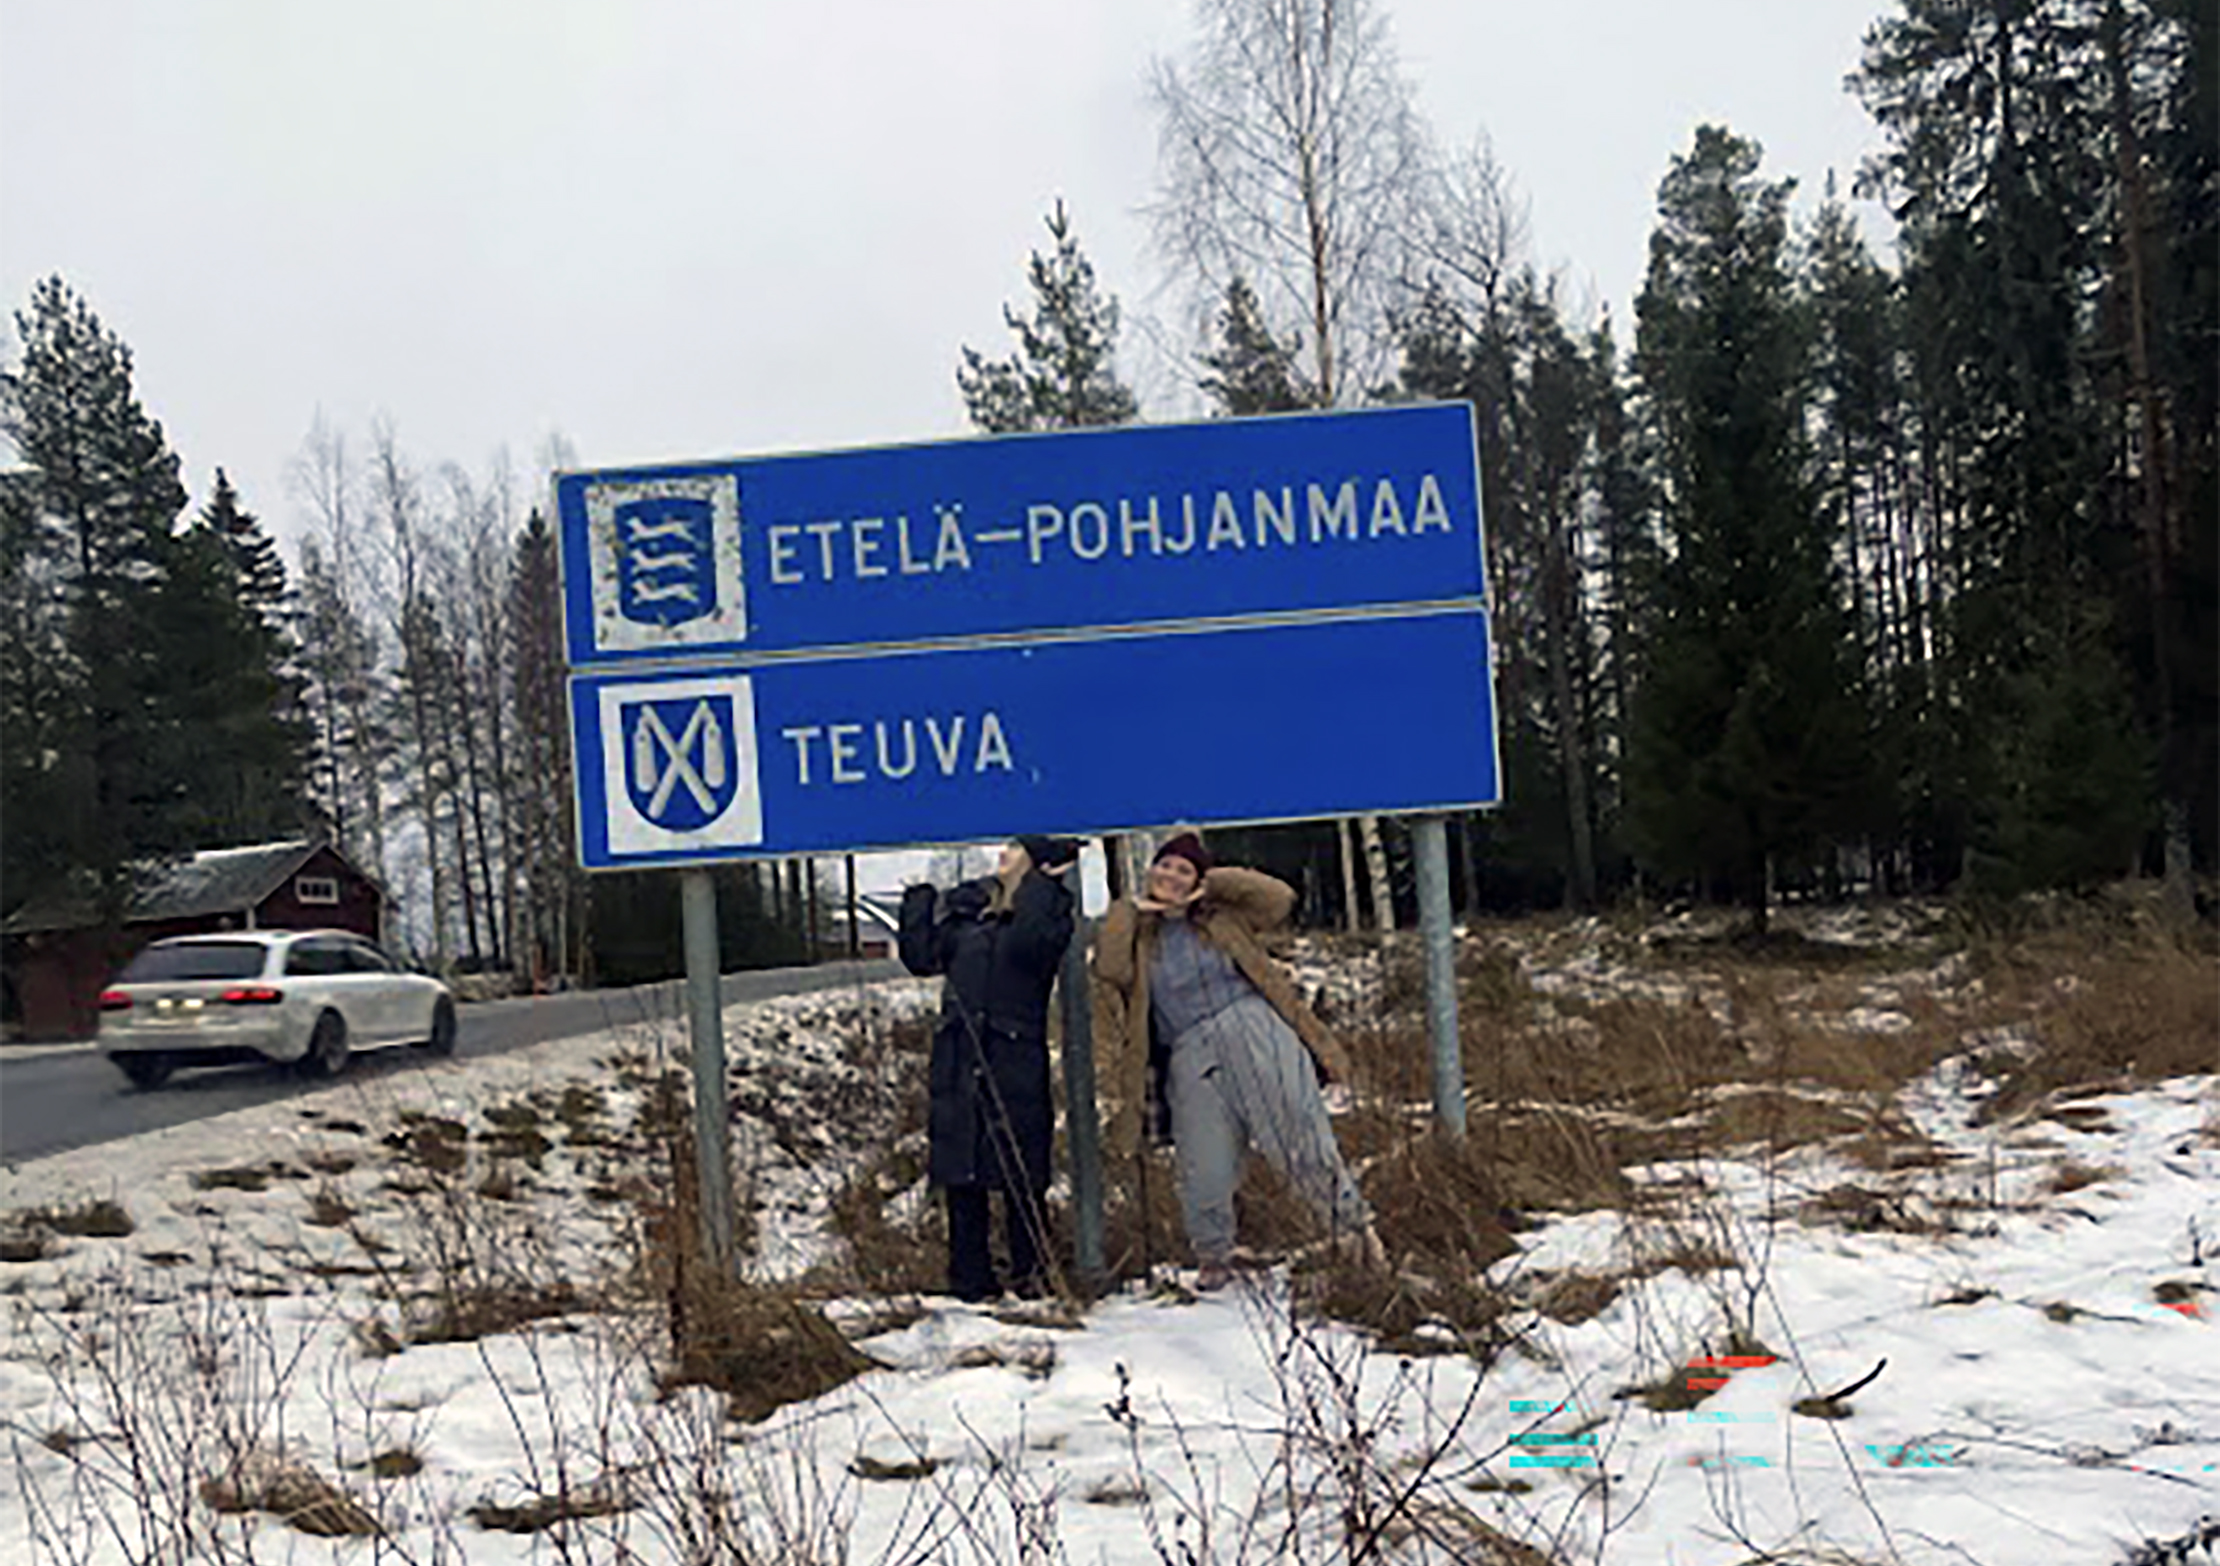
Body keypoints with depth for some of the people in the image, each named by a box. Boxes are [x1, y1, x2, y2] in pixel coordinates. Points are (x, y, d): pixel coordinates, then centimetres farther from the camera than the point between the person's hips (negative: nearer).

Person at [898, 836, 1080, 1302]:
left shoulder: (1050, 910, -1)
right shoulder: (965, 906, 15)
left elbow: (1027, 944, -23)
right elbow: (922, 958, 15)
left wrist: (1038, 882, -13)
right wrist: (920, 902, 11)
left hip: (1016, 1059, -5)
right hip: (957, 1058, 5)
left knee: (1021, 1176, -3)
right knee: (960, 1175, 8)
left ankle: (1031, 1272, 9)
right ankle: (970, 1278, 17)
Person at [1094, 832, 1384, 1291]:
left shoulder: (1223, 917, 13)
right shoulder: (1138, 936, 14)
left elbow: (1278, 899, 1)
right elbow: (1110, 970, -5)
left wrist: (1218, 882, 3)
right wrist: (1129, 910, 1)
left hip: (1255, 1032, -1)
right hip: (1193, 1059, 1)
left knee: (1302, 1136, -7)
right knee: (1204, 1170, -1)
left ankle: (1352, 1224, 8)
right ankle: (1214, 1258, 22)